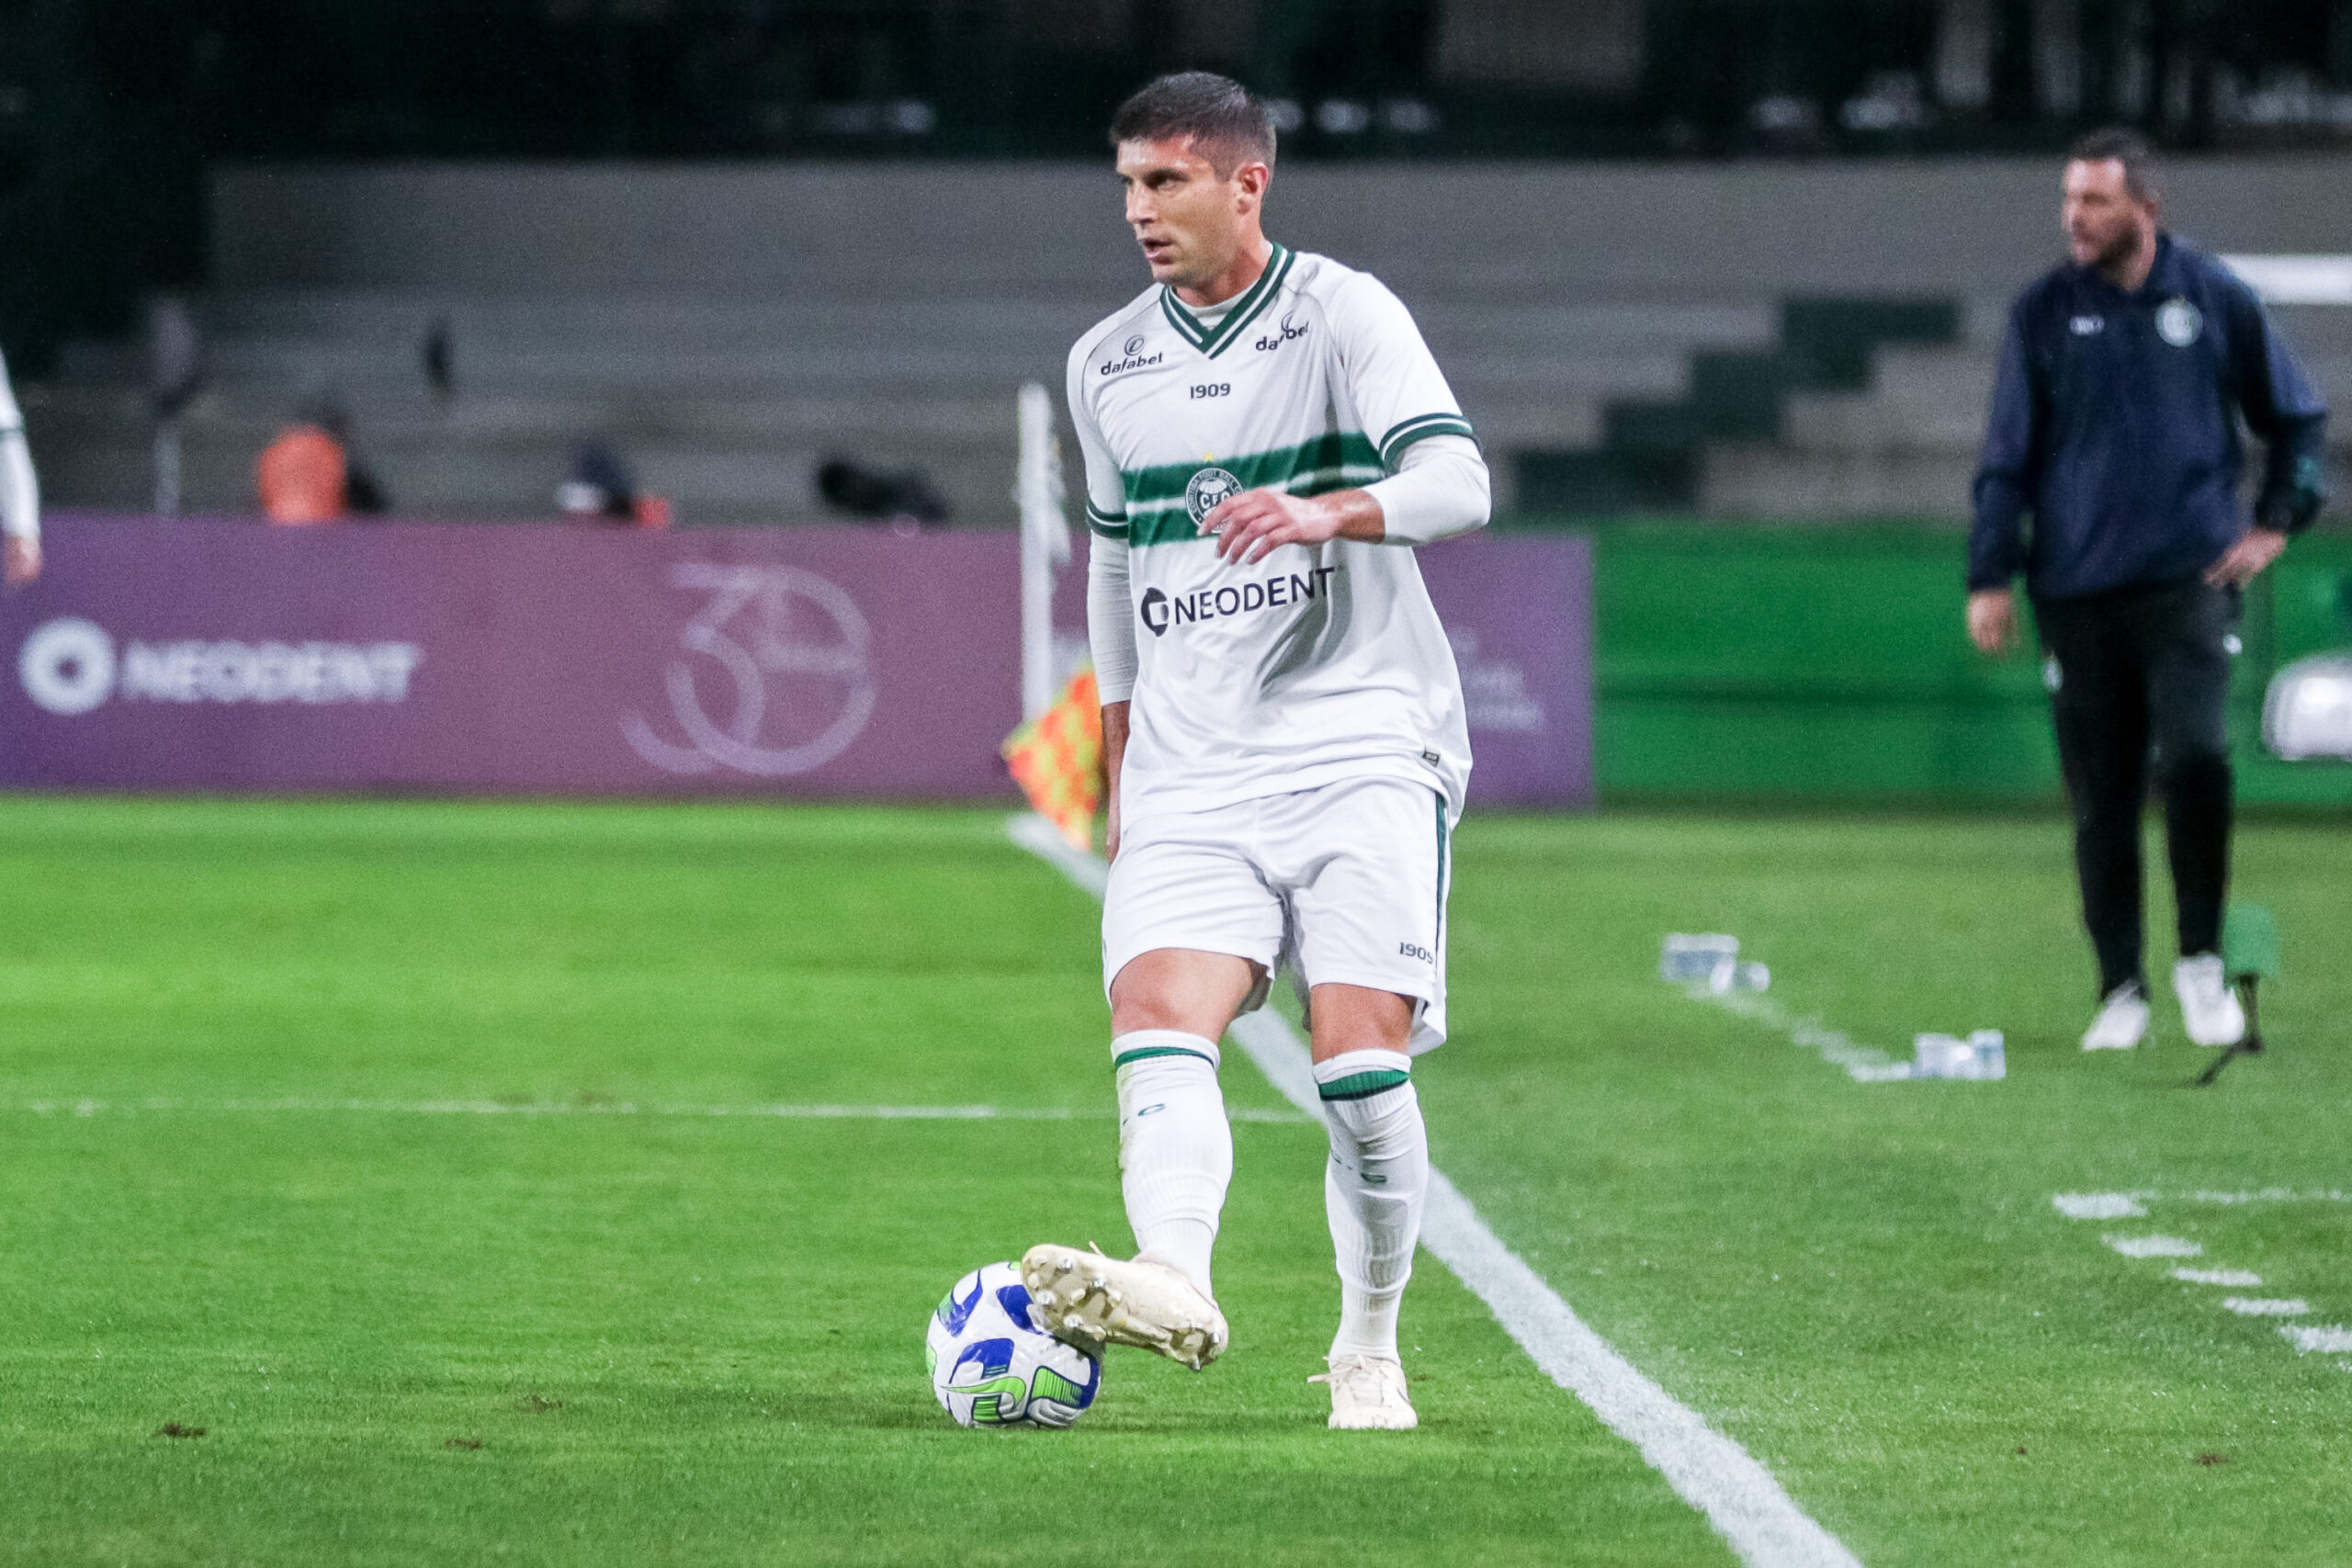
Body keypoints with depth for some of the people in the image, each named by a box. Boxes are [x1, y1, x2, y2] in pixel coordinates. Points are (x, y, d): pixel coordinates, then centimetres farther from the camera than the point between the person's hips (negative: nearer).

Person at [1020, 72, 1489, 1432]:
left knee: (1361, 1062, -13)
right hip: (1193, 767, 4)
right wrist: (1121, 768, 25)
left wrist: (1326, 512, -36)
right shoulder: (1106, 367, 13)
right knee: (1159, 1020, -21)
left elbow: (1456, 480, -17)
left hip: (1362, 742, -4)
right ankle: (1174, 1282, -41)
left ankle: (1370, 1348, 3)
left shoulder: (1343, 313, -3)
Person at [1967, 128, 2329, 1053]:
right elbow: (2008, 454, 7)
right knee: (2101, 802, 3)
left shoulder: (2214, 297, 5)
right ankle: (2120, 991, 15)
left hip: (2189, 579, -2)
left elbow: (2296, 417, 16)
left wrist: (2276, 522, 6)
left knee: (2194, 753, -21)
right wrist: (1990, 577, 1)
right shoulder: (2044, 315, 6)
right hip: (2078, 589, 2)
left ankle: (2201, 960, -6)